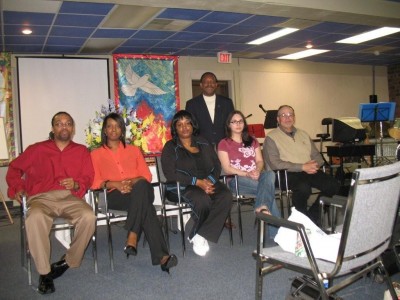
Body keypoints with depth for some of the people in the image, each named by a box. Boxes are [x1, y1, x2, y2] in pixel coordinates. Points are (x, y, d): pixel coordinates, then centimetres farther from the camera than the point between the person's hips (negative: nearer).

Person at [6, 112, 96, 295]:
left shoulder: (81, 151, 18)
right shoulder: (37, 149, 19)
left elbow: (88, 178, 11)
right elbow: (15, 168, 23)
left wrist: (76, 184, -10)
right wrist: (17, 187, 7)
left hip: (70, 198, 1)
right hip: (42, 198, 0)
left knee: (89, 217, -32)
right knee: (34, 218, -37)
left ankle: (68, 261, -11)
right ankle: (44, 273, -25)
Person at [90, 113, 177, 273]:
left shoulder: (134, 150, 26)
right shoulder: (96, 154, 21)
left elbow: (147, 176, 14)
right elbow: (94, 182, 6)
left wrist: (133, 181, -9)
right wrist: (115, 184, -13)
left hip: (141, 189, 2)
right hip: (116, 195, -2)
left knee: (141, 186, -40)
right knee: (145, 206, -37)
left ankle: (132, 238, -43)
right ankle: (161, 256, -42)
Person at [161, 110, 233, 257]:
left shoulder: (203, 143, 17)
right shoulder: (170, 147, 4)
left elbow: (217, 165, 12)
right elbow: (170, 174, -10)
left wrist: (210, 180, -11)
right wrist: (197, 182, -18)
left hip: (208, 182, 4)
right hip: (183, 186, -4)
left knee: (226, 196, -27)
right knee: (203, 200, -36)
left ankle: (200, 236, -23)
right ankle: (198, 236, -9)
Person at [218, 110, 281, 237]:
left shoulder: (252, 141, 25)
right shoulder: (224, 144, 9)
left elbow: (260, 161, 14)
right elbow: (227, 169, -3)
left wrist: (257, 171, -12)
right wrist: (247, 174, -17)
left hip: (256, 176, 4)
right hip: (237, 179, -4)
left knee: (270, 174, -35)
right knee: (268, 187, -33)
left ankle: (261, 207, -50)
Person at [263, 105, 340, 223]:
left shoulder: (303, 134, 23)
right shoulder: (271, 138, 3)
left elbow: (317, 156, 22)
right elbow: (275, 164, -10)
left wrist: (314, 165, -4)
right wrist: (302, 167, -14)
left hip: (310, 171, 6)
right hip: (288, 173, -6)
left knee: (333, 185, -19)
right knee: (303, 188, -36)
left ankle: (312, 216, 0)